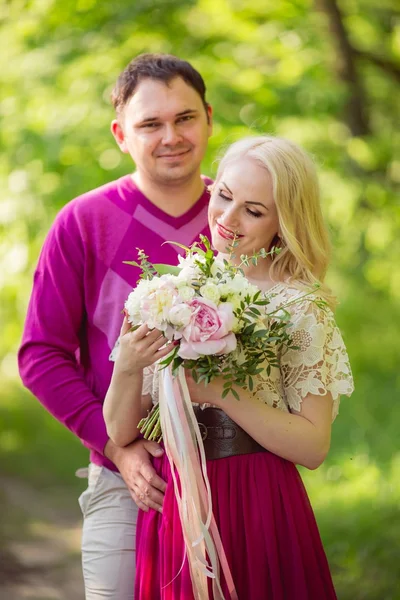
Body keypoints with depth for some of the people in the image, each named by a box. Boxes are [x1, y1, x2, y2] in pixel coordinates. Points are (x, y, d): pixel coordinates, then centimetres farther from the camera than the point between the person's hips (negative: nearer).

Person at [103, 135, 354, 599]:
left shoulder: (301, 307, -7)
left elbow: (313, 447, -13)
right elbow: (121, 431, 3)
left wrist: (219, 390, -21)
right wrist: (128, 367, -16)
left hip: (258, 513, -4)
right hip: (169, 509, 4)